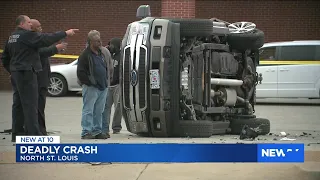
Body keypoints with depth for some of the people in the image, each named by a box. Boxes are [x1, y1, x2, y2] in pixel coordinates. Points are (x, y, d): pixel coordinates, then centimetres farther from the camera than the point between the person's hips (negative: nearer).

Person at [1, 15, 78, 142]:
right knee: (30, 104, -7)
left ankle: (17, 133, 16)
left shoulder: (11, 38, 15)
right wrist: (65, 33, -14)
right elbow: (46, 39, -19)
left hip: (15, 74, 9)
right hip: (26, 73, -9)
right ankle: (33, 133, -7)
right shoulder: (27, 35, -13)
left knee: (18, 104, 12)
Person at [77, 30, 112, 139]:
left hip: (103, 87, 8)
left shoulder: (101, 54, 17)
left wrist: (105, 81, 16)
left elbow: (106, 68, 28)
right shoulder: (85, 55, -8)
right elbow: (80, 72, -12)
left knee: (99, 111, 11)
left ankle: (97, 131, 17)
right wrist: (90, 82, -15)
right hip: (91, 88, -8)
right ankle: (86, 132, -5)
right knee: (88, 111, -6)